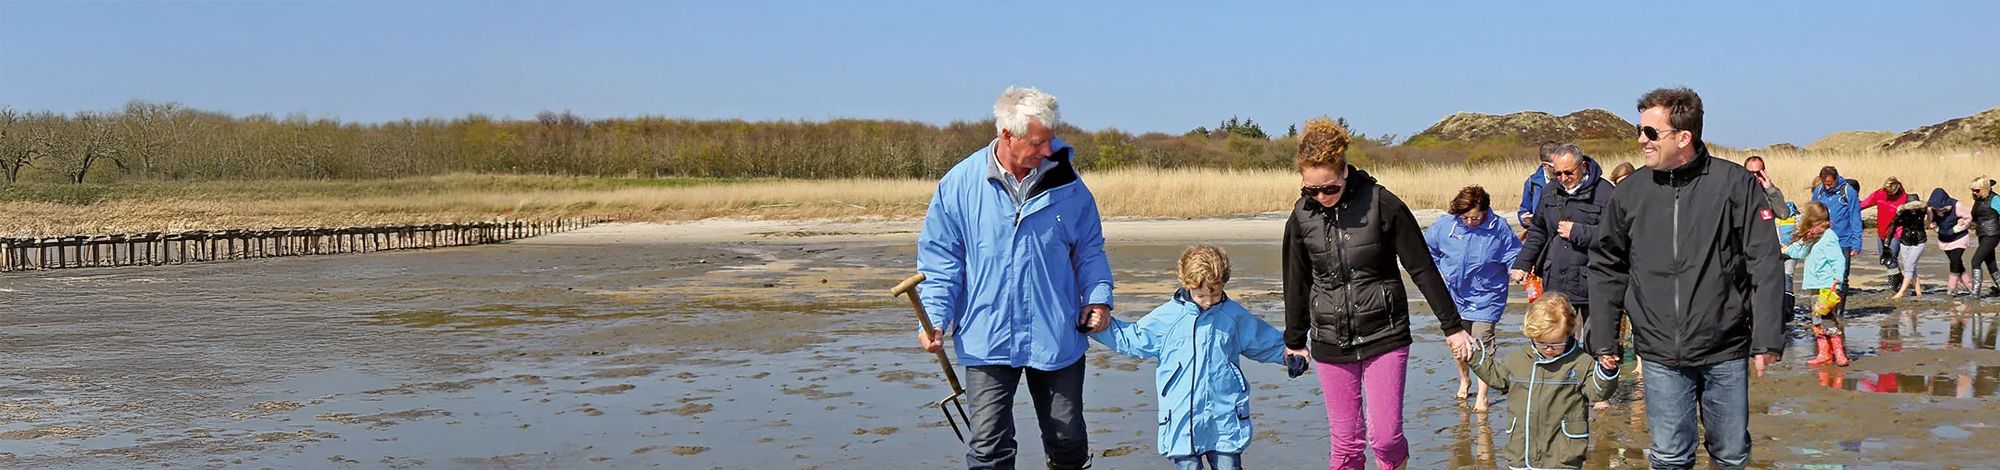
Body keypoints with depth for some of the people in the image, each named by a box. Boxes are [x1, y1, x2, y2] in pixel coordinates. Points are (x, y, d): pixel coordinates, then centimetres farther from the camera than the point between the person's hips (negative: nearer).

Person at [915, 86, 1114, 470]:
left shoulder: (1066, 184, -1)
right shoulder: (960, 184, -6)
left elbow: (1089, 250, 11)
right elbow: (940, 259, 0)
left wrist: (1098, 296, -5)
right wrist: (934, 318, -11)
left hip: (1058, 339, 2)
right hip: (987, 341, -2)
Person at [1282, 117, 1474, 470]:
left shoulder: (1382, 204, -10)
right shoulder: (1302, 217, -1)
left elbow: (1422, 269, -4)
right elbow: (1297, 283, 12)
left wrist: (1453, 326, 0)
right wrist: (1294, 341, 20)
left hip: (1384, 336, -2)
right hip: (1331, 344, 2)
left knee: (1384, 437, -7)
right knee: (1345, 441, 5)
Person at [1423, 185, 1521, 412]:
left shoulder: (1499, 228, -13)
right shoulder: (1445, 225, -9)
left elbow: (1514, 253, 0)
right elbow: (1427, 247, 9)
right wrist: (1438, 271, 5)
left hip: (1485, 297, -3)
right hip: (1455, 294, 3)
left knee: (1482, 344, -10)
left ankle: (1481, 395, -3)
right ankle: (1464, 380, 42)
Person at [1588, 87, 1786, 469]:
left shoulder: (1734, 183, -5)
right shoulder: (1629, 193, 2)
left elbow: (1765, 265, -5)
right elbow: (1607, 269, 10)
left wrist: (1767, 338, -8)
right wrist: (1603, 339, 7)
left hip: (1725, 352, -1)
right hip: (1660, 353, 1)